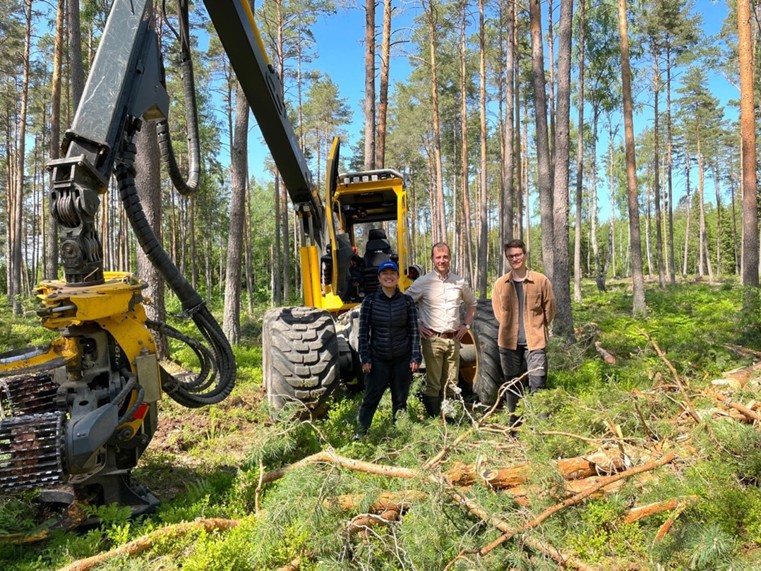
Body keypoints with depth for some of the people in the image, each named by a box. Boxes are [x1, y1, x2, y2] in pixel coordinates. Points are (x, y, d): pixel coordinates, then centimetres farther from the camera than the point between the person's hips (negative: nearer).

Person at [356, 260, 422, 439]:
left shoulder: (407, 301, 0)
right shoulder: (370, 301, -3)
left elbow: (414, 331, 1)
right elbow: (363, 332, -2)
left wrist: (416, 357, -5)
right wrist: (365, 358, -8)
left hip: (402, 359, 1)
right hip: (377, 359, -1)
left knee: (400, 399, 11)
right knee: (371, 397, 0)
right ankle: (360, 433, 8)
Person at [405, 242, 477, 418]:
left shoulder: (459, 282, 7)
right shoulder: (423, 282, -5)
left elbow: (472, 303, 23)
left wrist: (466, 324, 11)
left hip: (454, 339, 4)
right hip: (432, 339, -4)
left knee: (451, 385, 11)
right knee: (433, 385, -1)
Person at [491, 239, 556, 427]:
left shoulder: (541, 281, -3)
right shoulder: (500, 284, 2)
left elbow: (549, 308, 5)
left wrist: (536, 328, 8)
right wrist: (510, 328, 9)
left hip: (535, 341, -2)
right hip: (509, 341, 2)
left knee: (537, 384, -5)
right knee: (512, 384, 10)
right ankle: (514, 423, 22)